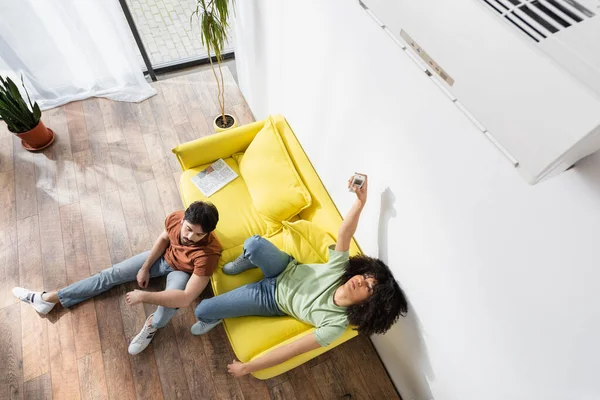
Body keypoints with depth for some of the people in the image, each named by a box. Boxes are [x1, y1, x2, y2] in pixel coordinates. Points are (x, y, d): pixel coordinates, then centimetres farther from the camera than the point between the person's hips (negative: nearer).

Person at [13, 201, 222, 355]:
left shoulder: (208, 254, -43)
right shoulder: (175, 218, -29)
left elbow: (186, 298, -43)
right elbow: (164, 238, -4)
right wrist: (145, 267, -2)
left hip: (181, 271, -4)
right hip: (163, 256, 5)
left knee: (172, 299, -37)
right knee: (111, 274, 3)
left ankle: (152, 325, -3)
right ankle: (49, 298, 20)